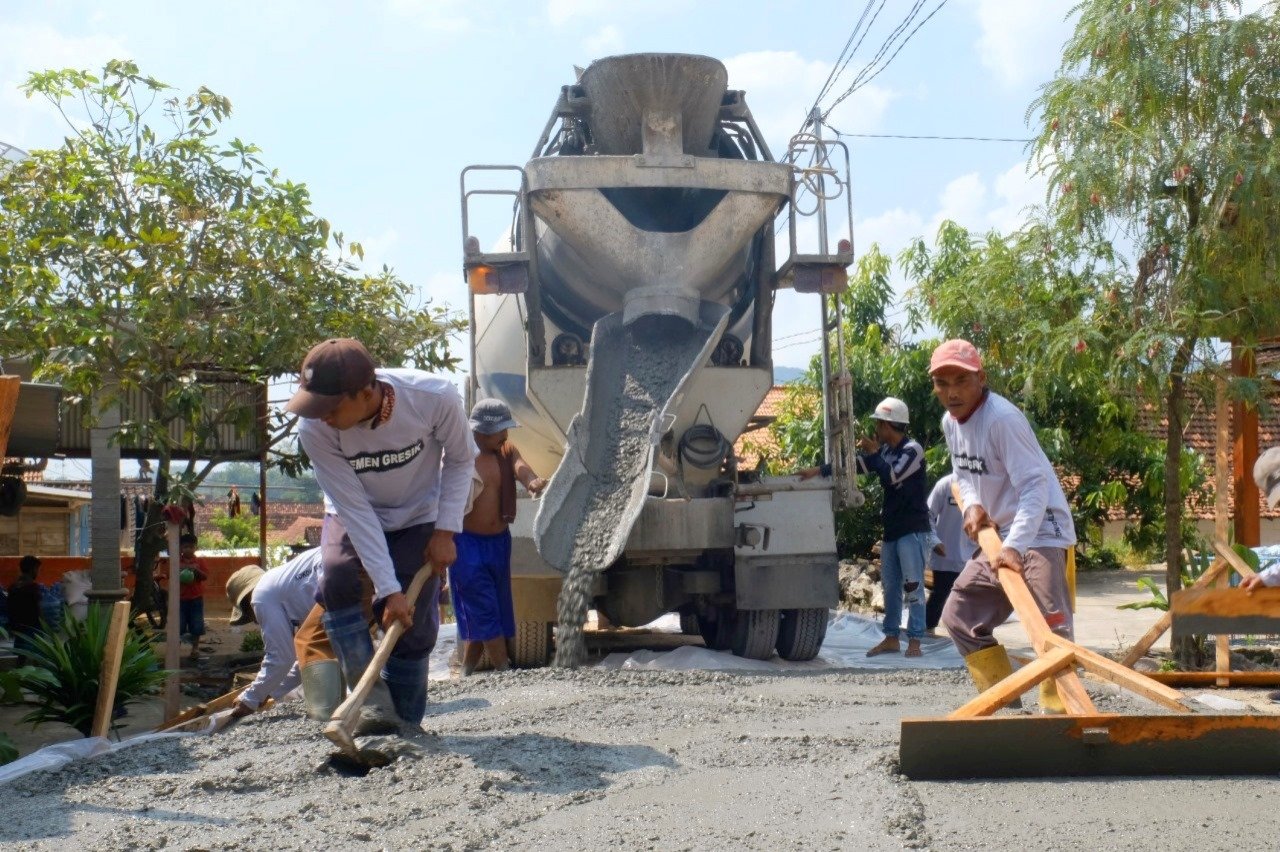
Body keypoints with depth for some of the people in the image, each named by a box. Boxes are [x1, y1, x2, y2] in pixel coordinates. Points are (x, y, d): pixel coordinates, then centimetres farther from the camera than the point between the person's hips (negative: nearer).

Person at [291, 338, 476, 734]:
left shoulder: (435, 397, -33)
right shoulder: (315, 429, -31)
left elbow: (461, 460, -12)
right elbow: (355, 510, -27)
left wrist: (445, 531, -16)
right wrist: (389, 589, -29)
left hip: (419, 518, 0)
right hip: (352, 516, 1)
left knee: (414, 621, -8)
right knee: (336, 582, -26)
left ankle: (405, 725, 8)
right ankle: (374, 702, -19)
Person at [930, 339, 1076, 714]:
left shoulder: (1002, 418, -22)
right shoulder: (950, 422, 5)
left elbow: (1034, 486, -27)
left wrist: (1015, 546, -37)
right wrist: (972, 505, -4)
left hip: (1039, 531, -9)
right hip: (997, 535, 9)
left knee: (1049, 625, -20)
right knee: (959, 615, 11)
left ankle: (1056, 709, -12)